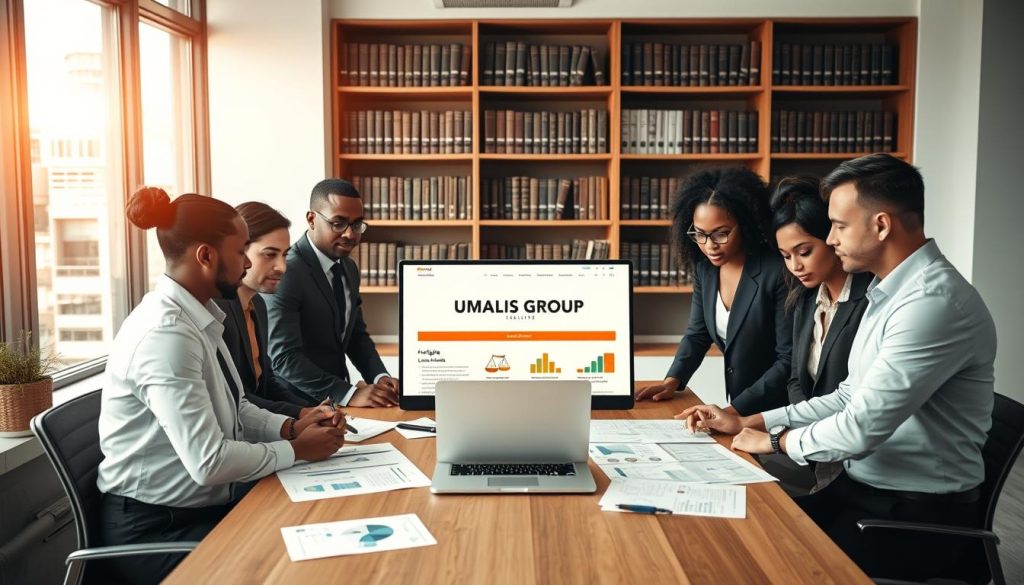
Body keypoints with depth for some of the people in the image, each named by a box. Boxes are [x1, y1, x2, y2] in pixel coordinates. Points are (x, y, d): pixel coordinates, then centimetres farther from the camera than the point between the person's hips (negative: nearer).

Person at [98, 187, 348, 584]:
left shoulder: (198, 317, 4)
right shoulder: (166, 333, -25)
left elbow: (231, 410, 13)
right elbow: (208, 461, -28)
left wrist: (291, 427, -4)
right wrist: (296, 450, -15)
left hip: (205, 507, 8)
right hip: (155, 528, -8)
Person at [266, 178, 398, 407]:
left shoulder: (349, 268, 9)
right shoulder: (286, 272, -16)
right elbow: (283, 358, -21)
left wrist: (380, 377, -1)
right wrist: (348, 394, -28)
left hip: (338, 399, 7)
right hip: (299, 403, -7)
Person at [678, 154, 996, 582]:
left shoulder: (935, 302, -23)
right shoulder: (889, 290, 8)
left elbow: (862, 427, -26)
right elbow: (850, 399, 12)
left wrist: (777, 441, -8)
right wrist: (745, 423, 6)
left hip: (919, 516, -8)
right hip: (862, 488, 8)